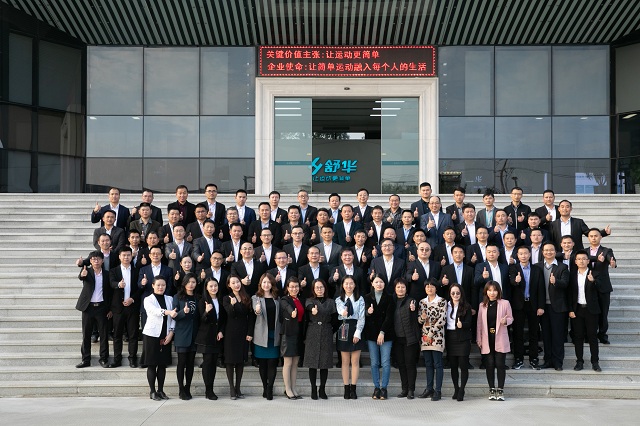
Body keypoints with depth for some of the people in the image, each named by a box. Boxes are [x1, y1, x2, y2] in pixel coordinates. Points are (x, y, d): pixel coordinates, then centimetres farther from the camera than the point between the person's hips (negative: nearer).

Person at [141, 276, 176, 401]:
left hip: (165, 336, 4)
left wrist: (171, 332, -8)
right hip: (151, 334, -4)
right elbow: (154, 310, -22)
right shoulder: (148, 299, -1)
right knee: (152, 364, 0)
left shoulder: (169, 299, 10)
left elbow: (173, 317, 6)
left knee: (163, 364, 7)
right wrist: (168, 312, -40)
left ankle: (160, 390, 16)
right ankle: (152, 391, 7)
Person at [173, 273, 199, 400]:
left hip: (194, 335, 4)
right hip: (182, 335, -4)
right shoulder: (178, 297, -1)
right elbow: (174, 316, -6)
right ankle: (181, 390, 2)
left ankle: (187, 389, 12)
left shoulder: (197, 298, 11)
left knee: (191, 363, 5)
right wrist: (183, 312, -24)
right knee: (182, 362, -3)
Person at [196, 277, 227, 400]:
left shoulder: (220, 300, 9)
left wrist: (221, 331, -1)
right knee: (207, 361, -6)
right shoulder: (202, 301, -4)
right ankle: (208, 390, -2)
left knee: (214, 362, 3)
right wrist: (206, 312, -29)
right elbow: (202, 320, -9)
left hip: (217, 336, 4)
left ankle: (210, 389, 7)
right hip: (206, 336, -4)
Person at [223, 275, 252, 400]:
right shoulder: (227, 299, -3)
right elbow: (230, 314, -17)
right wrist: (232, 305, -36)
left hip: (243, 333, 4)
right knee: (231, 361, 1)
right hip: (231, 333, -4)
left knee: (241, 361, 7)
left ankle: (238, 388, 15)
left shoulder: (246, 299, 8)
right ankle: (231, 389, 7)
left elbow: (249, 317, 10)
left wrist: (249, 333, 4)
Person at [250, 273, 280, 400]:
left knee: (273, 362, -4)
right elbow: (253, 316, -13)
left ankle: (269, 389, -3)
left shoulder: (277, 298, 12)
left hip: (274, 334, 2)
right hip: (261, 335, -2)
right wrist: (257, 311, -36)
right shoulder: (255, 298, 3)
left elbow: (279, 316, 13)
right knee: (262, 362, 4)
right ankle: (265, 388, 13)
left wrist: (280, 332, 4)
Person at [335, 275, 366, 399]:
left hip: (355, 330, -1)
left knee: (355, 361, 1)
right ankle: (346, 389, 8)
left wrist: (357, 333, -11)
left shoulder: (360, 300, 5)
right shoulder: (339, 300, 7)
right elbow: (340, 310, -15)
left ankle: (353, 389, 6)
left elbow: (361, 317, -1)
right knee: (345, 361, 4)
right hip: (344, 330, 1)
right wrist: (343, 312, -39)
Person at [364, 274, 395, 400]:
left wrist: (382, 333, -13)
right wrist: (368, 312, -26)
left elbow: (389, 317, -4)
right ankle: (376, 388, 10)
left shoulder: (389, 299, 4)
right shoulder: (368, 298, 9)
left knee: (385, 362, -4)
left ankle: (384, 388, 4)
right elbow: (365, 313, -2)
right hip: (371, 334, 1)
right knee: (374, 363, 3)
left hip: (386, 334, -1)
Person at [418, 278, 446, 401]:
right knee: (428, 364, 10)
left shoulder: (442, 301, -3)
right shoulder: (422, 302, 13)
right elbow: (419, 320, 14)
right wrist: (422, 317, -10)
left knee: (437, 364, -3)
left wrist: (431, 333, -13)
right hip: (425, 336, 5)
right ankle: (429, 388, 16)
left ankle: (438, 391, -1)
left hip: (436, 336, -5)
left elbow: (442, 320, -10)